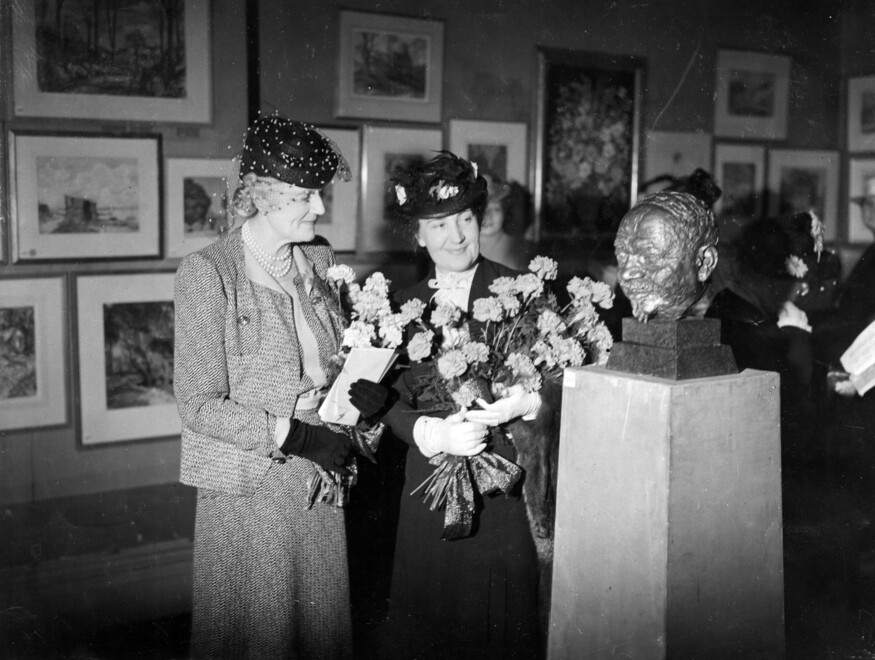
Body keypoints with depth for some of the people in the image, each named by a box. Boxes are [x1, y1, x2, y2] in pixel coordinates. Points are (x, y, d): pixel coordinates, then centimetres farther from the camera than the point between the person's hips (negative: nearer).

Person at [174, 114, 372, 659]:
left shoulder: (319, 258, 5)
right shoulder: (208, 272, -15)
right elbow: (200, 406, -17)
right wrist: (297, 437, -20)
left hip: (321, 471, 6)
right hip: (249, 487, -5)